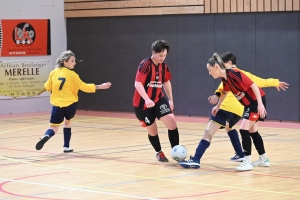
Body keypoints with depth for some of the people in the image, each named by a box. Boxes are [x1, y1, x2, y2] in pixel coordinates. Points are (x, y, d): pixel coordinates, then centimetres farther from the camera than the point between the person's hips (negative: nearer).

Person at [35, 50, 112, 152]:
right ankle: (66, 146, 24)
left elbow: (47, 87, 10)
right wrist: (100, 86, 4)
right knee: (67, 122, 26)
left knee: (54, 127, 4)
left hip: (57, 105, 1)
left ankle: (46, 136, -32)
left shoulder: (53, 73, 1)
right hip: (70, 104, -1)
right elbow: (84, 87, -4)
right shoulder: (72, 75, -8)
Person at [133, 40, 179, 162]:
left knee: (171, 122, -15)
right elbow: (138, 83, -27)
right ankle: (159, 153, 31)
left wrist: (170, 100, 19)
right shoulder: (145, 65, -19)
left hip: (158, 100, 5)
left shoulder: (164, 66, 2)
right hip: (143, 103, -5)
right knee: (152, 130, 5)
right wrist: (147, 99, -39)